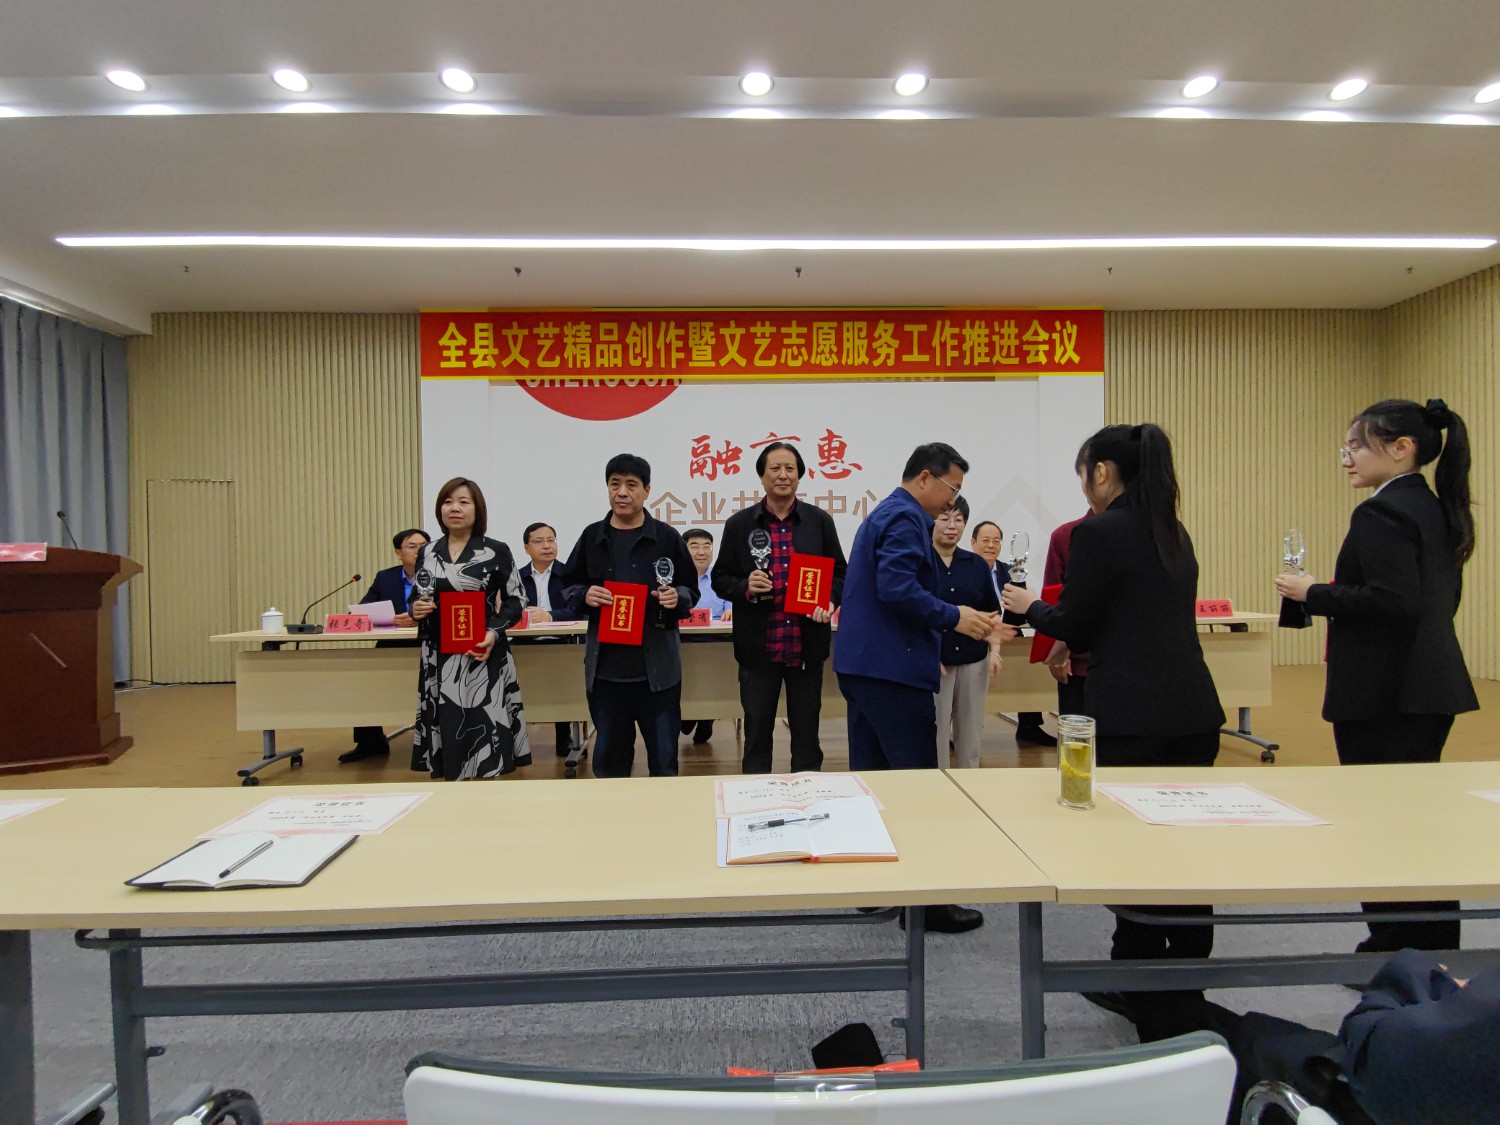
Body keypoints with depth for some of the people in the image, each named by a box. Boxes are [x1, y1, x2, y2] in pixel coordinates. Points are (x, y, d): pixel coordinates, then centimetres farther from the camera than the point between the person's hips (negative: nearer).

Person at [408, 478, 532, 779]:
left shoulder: (497, 551, -1)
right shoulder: (426, 553, 10)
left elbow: (514, 603, 0)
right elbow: (415, 602, 17)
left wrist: (494, 632, -17)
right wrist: (415, 610, -6)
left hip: (483, 656, -3)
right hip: (439, 659, 3)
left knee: (485, 739, -3)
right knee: (448, 737, 5)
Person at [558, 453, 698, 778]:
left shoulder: (667, 537, 1)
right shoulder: (592, 537, 6)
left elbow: (691, 589, 8)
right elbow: (568, 586, 12)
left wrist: (677, 597, -14)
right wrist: (584, 595, -9)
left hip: (658, 665, -1)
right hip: (605, 665, 2)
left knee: (663, 755, 8)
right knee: (609, 753, 14)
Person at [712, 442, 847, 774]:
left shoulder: (820, 521, 4)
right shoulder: (739, 524, 2)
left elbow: (840, 573, 10)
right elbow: (720, 578, 5)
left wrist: (830, 602, -10)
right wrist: (745, 587, -15)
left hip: (806, 646, 1)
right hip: (758, 648, -1)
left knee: (806, 732, 13)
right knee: (757, 733, 10)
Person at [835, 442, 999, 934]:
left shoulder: (884, 514, 21)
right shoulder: (906, 518, -11)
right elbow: (897, 588, -25)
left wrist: (927, 652, 25)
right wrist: (955, 617, -15)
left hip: (862, 663, 10)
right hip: (892, 669, -10)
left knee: (871, 775, 14)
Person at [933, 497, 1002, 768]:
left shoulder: (977, 565, 10)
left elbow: (992, 612, 15)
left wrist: (995, 649, 2)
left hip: (974, 659, 4)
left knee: (971, 732, 10)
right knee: (936, 733, 0)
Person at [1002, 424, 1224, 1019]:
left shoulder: (1098, 533, -11)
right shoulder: (1175, 535, 13)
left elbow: (1072, 623, -7)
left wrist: (1029, 606, 12)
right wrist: (1077, 644, 26)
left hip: (1132, 716, -8)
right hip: (1193, 709, 8)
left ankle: (1139, 986, 19)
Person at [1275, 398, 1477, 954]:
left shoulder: (1382, 513, -17)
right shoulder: (1436, 508, 13)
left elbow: (1393, 601, -27)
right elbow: (1442, 598, 19)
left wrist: (1313, 594, -16)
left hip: (1385, 697, -10)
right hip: (1430, 688, 10)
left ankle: (1398, 950, 14)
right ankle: (1434, 945, 32)